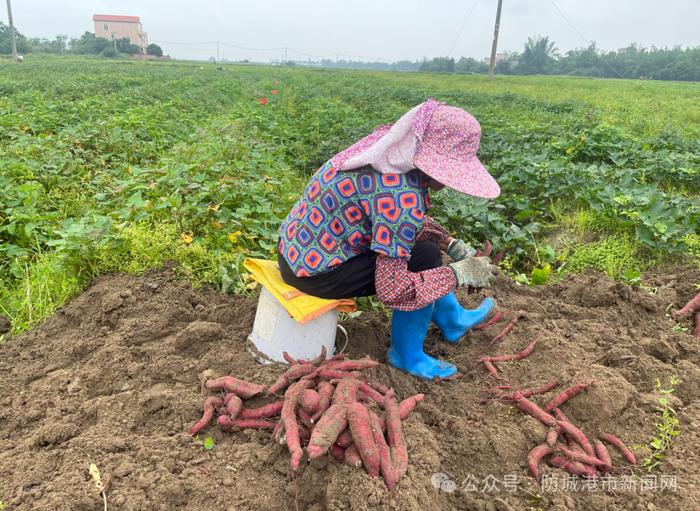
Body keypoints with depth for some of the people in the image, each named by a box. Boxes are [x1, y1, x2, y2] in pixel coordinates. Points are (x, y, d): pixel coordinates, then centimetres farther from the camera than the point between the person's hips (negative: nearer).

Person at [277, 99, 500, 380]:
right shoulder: (403, 197, -28)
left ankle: (452, 319, 37)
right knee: (426, 256, -11)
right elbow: (392, 289, -26)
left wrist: (452, 244, 3)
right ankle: (407, 355, 8)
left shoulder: (395, 153, -2)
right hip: (315, 272, -9)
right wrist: (459, 274, -15)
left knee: (416, 239, 18)